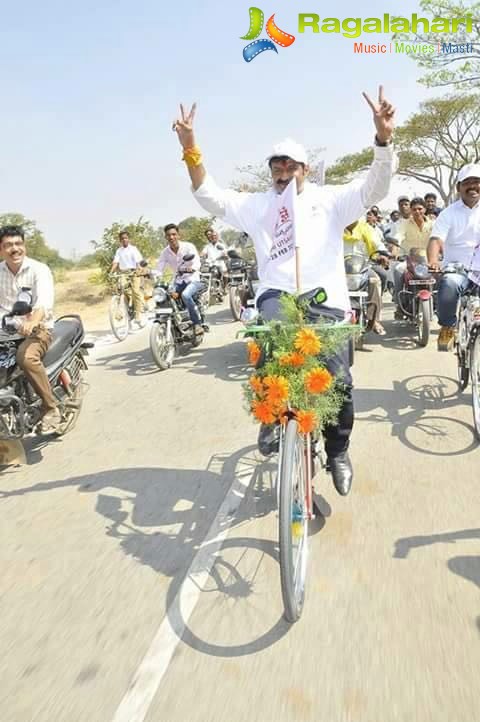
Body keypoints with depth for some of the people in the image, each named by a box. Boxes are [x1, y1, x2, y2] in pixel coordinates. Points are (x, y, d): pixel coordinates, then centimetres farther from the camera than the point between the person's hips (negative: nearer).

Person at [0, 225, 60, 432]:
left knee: (26, 357, -35)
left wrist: (31, 322, -44)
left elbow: (45, 302, -25)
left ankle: (50, 408, -20)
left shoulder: (39, 269, -7)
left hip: (37, 328, -5)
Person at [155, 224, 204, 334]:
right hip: (178, 282, 5)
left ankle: (197, 323, -24)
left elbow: (197, 262, -25)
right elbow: (159, 270, -3)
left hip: (193, 279, -5)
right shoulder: (165, 252, 1)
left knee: (185, 295, -34)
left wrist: (192, 268, -48)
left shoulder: (188, 246, -11)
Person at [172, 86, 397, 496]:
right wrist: (190, 149, -3)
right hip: (278, 293, 1)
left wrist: (383, 138, -15)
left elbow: (375, 188, 1)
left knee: (337, 378, -8)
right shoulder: (257, 205, 17)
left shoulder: (330, 199, 13)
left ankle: (338, 451, 16)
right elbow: (210, 197, 10)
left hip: (325, 297, 0)